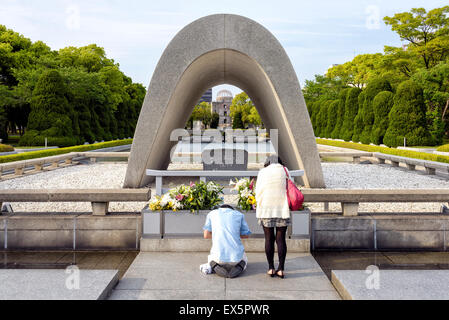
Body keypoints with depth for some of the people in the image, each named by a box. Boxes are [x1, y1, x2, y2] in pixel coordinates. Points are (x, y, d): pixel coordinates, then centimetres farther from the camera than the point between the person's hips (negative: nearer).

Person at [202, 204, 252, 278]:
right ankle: (238, 268, 1)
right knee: (244, 260, 36)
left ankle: (215, 267, 1)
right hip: (236, 257, 0)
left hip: (219, 257, 0)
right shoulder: (239, 214, 9)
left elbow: (206, 235, 8)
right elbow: (246, 235, 15)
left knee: (211, 259, 37)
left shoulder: (211, 214, 9)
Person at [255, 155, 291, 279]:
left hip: (266, 209, 0)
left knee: (269, 239, 6)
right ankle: (281, 269, 5)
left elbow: (258, 192, 3)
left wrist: (260, 207, 16)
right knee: (281, 239, 5)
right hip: (282, 209, 0)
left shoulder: (262, 172, 3)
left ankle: (271, 268, 9)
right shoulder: (285, 171, 4)